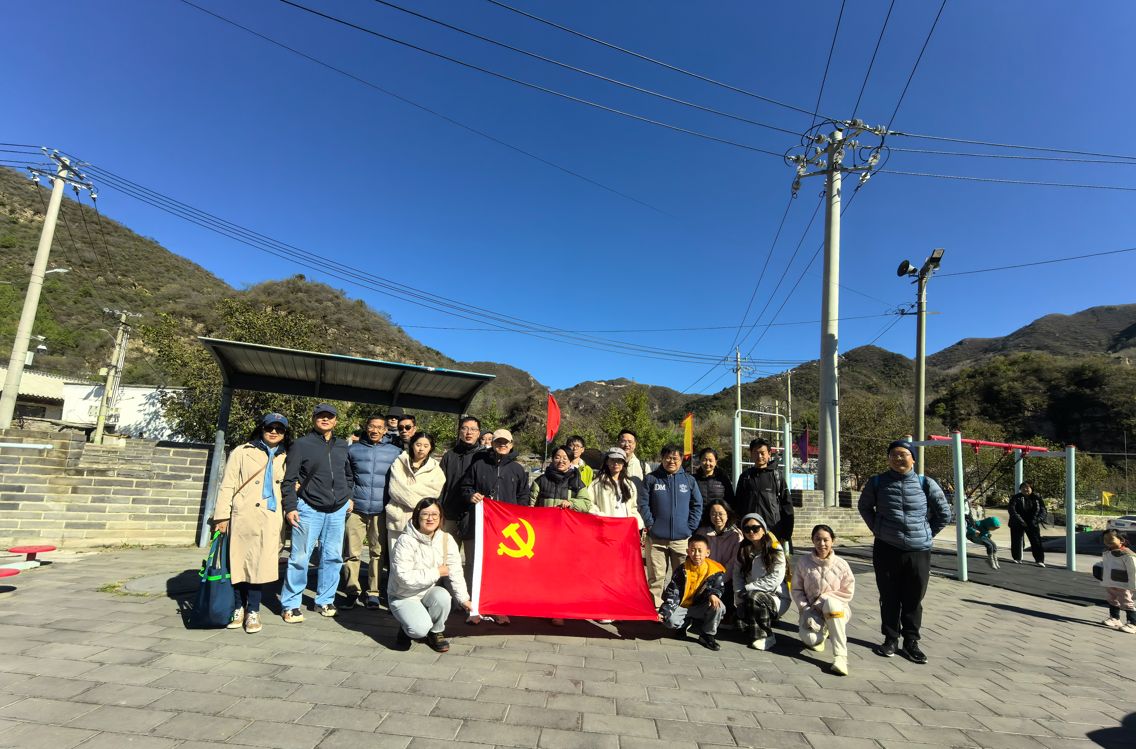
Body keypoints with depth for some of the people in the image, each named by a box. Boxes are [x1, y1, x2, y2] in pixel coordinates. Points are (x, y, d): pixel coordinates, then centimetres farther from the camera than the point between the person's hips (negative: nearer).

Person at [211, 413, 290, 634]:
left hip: (270, 519, 2)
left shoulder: (285, 458, 13)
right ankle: (239, 608, 22)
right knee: (238, 562, 4)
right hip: (243, 516, -1)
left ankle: (253, 611, 12)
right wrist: (222, 516, -4)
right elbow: (227, 486, 1)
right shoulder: (242, 452, 4)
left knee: (260, 564, -1)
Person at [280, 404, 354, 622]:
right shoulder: (301, 445, -2)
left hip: (338, 510, 4)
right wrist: (290, 507, -9)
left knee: (333, 556, 8)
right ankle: (291, 604, 12)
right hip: (309, 508, -4)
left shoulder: (342, 446, 11)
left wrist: (348, 497, 13)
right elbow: (289, 479, -3)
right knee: (300, 557, -2)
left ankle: (324, 600, 21)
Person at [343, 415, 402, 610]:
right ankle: (352, 591, 14)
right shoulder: (353, 449, 8)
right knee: (352, 552, 1)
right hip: (356, 508, 0)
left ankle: (374, 592, 15)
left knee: (379, 552, 4)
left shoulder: (395, 452, 6)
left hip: (381, 510, 0)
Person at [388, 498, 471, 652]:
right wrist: (436, 573, -21)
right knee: (420, 629, -27)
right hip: (404, 596, -4)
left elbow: (455, 571, -12)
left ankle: (436, 632, 0)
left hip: (430, 591, 4)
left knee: (443, 596, -30)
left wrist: (463, 599, -21)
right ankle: (406, 627, 10)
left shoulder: (446, 539, -7)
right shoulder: (406, 541, -20)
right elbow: (405, 577, -27)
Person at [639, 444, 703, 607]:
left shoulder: (689, 480, 8)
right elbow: (643, 504, 1)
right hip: (656, 538, -1)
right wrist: (650, 524, -7)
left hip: (682, 538, 1)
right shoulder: (651, 479, 4)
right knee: (656, 576, 2)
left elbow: (697, 505, 9)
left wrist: (690, 527, 0)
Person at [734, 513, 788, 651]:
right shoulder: (743, 551, 6)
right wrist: (738, 597, -13)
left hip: (777, 598, -4)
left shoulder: (775, 550, -10)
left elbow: (774, 580, -17)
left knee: (753, 597, -34)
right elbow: (737, 575, 3)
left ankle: (766, 636, -13)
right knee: (741, 622, -24)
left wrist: (747, 588, -15)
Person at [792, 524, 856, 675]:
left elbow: (847, 593, -3)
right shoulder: (803, 562, -3)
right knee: (810, 639, -28)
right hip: (812, 609, 2)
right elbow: (797, 589, 2)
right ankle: (823, 631, 14)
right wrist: (805, 609, -12)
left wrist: (822, 601, -12)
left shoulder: (841, 565, -6)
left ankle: (840, 656, -36)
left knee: (830, 603, -39)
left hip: (836, 608, -2)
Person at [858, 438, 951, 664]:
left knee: (913, 599, 8)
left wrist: (926, 534, 7)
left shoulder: (925, 483, -3)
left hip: (918, 551, 0)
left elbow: (944, 513, 8)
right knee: (889, 598, 9)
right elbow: (864, 507, 15)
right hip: (886, 549, 0)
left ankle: (911, 641, 22)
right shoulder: (877, 482, -1)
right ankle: (891, 639, 22)